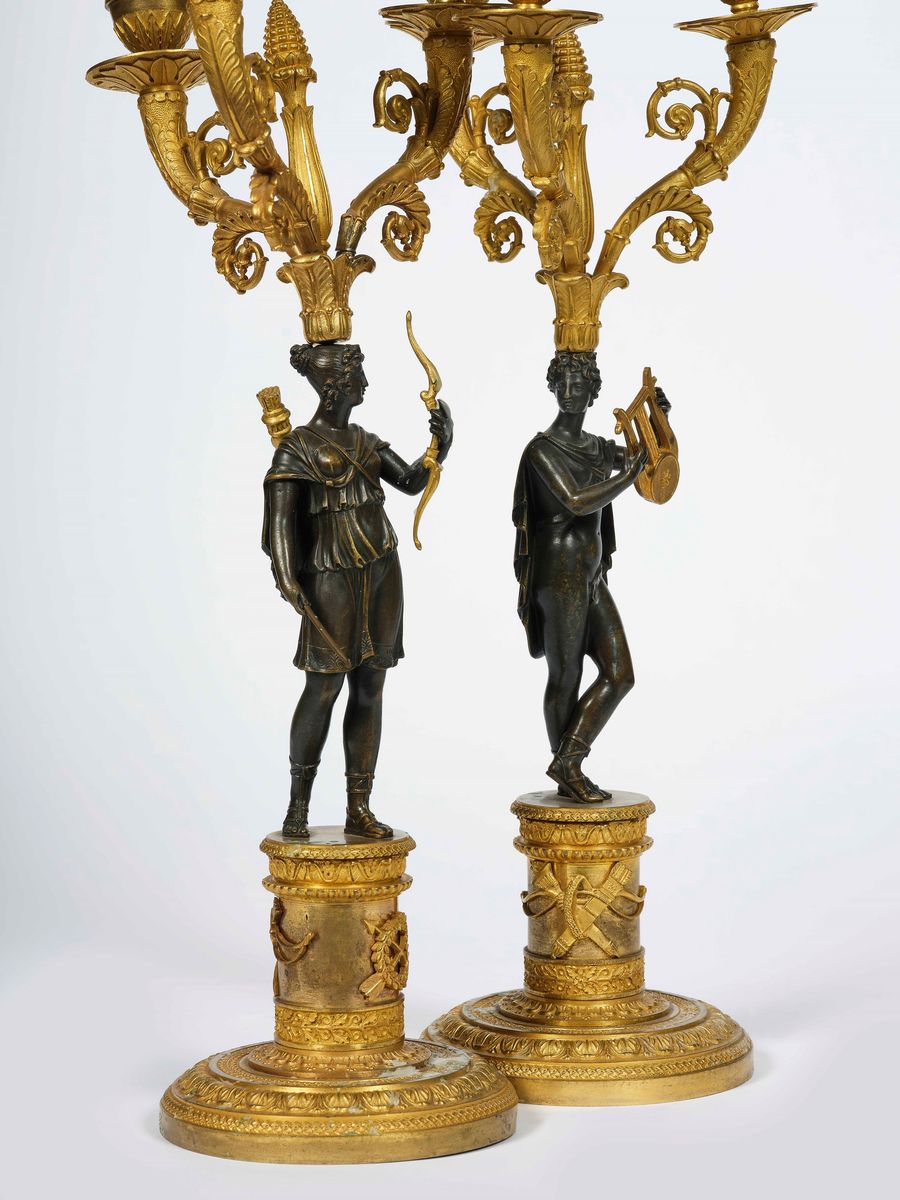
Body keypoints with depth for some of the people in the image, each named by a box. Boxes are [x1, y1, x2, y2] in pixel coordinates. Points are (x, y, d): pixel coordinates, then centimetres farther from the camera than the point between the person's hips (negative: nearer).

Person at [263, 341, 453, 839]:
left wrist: (440, 446, -10)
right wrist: (287, 580, -26)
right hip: (333, 576, -6)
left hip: (382, 571, 6)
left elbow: (411, 481, 8)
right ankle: (297, 805, 5)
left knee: (370, 687, 5)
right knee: (323, 686, -8)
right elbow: (280, 518, -14)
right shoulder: (298, 448, -8)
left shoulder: (365, 442, 13)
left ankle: (359, 809, 8)